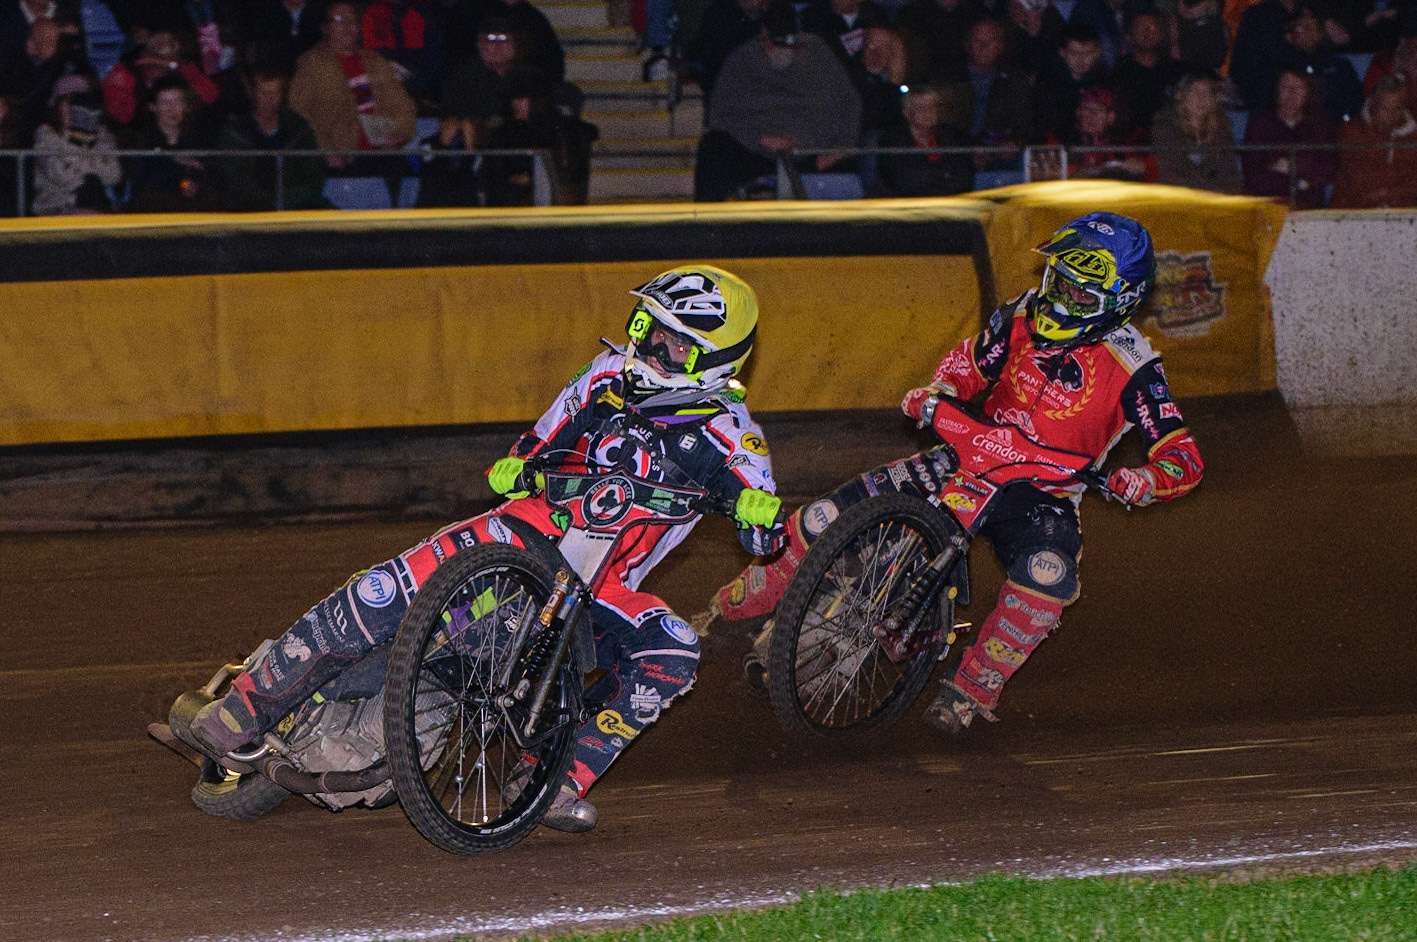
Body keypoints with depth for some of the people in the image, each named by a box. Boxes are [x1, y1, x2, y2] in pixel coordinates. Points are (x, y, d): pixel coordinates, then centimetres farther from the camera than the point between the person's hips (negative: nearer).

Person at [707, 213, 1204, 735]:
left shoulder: (1132, 367, -13)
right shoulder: (1025, 315, -1)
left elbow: (1184, 458, -15)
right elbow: (968, 365, 15)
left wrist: (1140, 480, -36)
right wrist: (934, 394, -7)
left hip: (1042, 493, -4)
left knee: (1048, 574, -39)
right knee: (829, 515, -10)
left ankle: (972, 687, -23)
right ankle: (737, 604, 9)